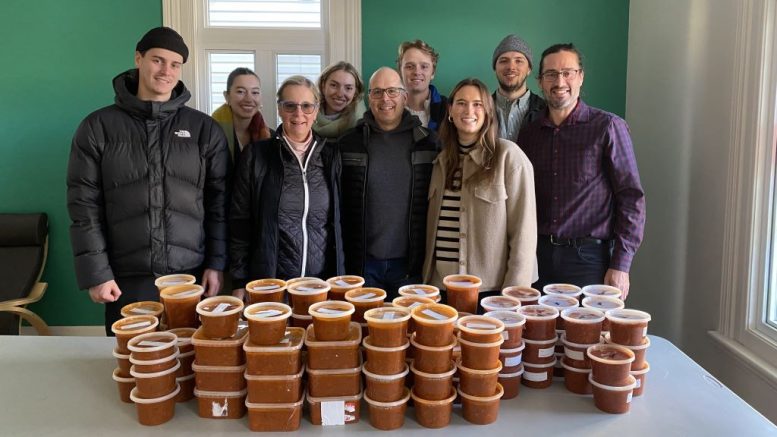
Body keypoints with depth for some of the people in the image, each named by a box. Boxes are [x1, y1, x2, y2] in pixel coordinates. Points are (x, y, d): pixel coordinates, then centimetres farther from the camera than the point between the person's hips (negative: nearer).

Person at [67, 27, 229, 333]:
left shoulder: (204, 129, 5)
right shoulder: (98, 127, 3)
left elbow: (219, 201, 4)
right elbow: (84, 205, 0)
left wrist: (217, 264, -2)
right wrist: (96, 273, -5)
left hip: (192, 277, 1)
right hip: (126, 281, 0)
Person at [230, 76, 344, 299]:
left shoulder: (330, 155, 6)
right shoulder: (256, 155, -2)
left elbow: (338, 221, 10)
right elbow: (240, 221, 0)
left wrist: (338, 278, 6)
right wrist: (240, 284, -3)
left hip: (322, 282, 2)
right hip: (268, 283, -2)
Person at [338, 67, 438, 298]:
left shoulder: (427, 143, 2)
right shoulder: (349, 143, 3)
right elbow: (341, 206, 5)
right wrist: (344, 260, 2)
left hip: (411, 264, 0)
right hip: (363, 263, 0)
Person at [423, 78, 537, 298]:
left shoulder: (508, 156, -7)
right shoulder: (442, 160, 9)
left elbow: (523, 228, -10)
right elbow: (433, 225, 13)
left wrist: (514, 290, -13)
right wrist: (427, 276, 7)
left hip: (492, 287, -5)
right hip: (441, 284, 5)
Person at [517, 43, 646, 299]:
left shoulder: (607, 127, -3)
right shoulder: (529, 133, 10)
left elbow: (631, 198, -6)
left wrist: (620, 265, -11)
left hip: (588, 258, -3)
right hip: (538, 256, 4)